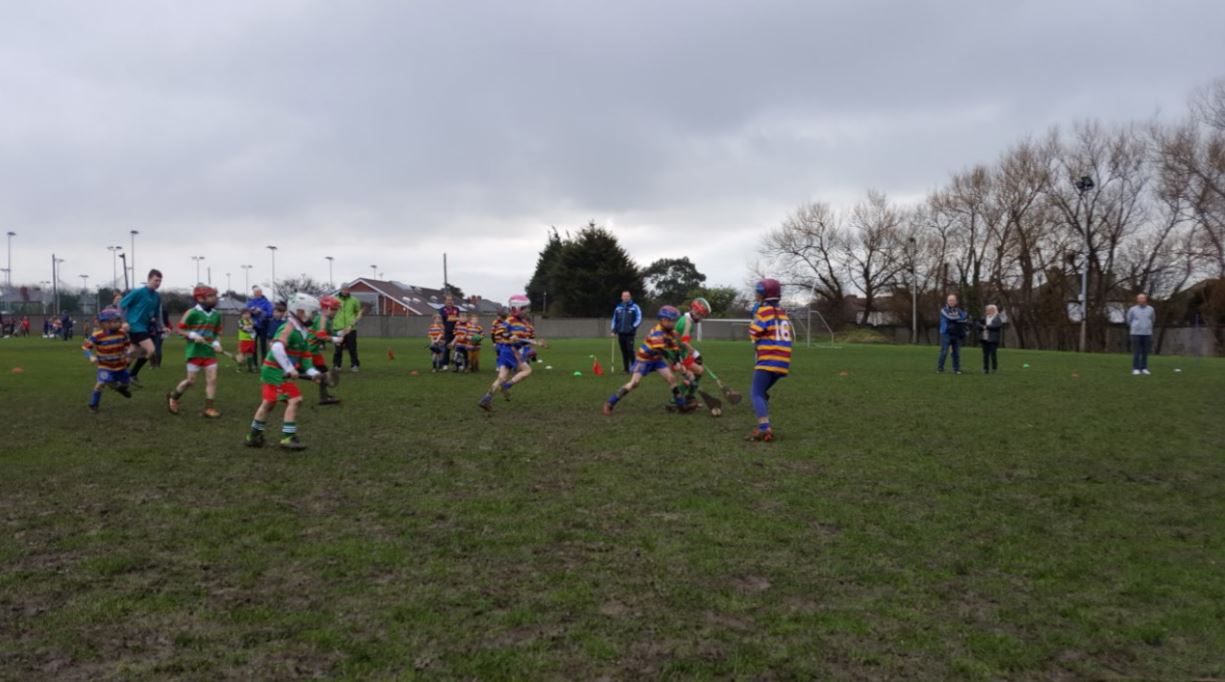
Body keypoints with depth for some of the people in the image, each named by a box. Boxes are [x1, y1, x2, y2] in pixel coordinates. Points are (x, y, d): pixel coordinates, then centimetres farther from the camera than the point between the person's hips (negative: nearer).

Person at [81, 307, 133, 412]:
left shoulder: (122, 333, -11)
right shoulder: (97, 336, -23)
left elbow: (128, 344, 6)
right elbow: (85, 346, -16)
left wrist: (127, 353, -10)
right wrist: (91, 357, -28)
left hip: (120, 364, 4)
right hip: (105, 365, -4)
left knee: (124, 383, 18)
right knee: (101, 383, -22)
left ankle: (121, 388, 57)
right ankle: (93, 404, -3)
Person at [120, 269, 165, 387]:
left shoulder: (157, 297, 7)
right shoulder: (138, 292, -11)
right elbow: (121, 305, -7)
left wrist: (154, 319, 0)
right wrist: (124, 322, -12)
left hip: (145, 327, 8)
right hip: (135, 326, -8)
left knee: (141, 354, 14)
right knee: (151, 350, -19)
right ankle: (133, 374, -2)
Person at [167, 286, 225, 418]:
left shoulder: (216, 315, 6)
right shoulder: (192, 313, -11)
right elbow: (180, 329, -5)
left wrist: (216, 343, -1)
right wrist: (193, 335, -19)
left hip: (210, 352, 5)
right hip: (194, 351, -5)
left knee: (212, 379, -3)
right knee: (191, 381, 1)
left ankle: (209, 408, 3)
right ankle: (173, 397, 29)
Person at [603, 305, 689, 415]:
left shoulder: (672, 332, -4)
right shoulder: (657, 333, -29)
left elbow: (675, 349, -4)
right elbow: (662, 350, -39)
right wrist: (674, 362, -44)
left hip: (657, 359, 7)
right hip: (643, 359, -7)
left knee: (672, 378, -3)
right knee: (634, 383, -17)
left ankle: (682, 404, 9)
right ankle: (610, 403, -10)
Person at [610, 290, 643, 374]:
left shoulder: (634, 307, 1)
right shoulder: (618, 307, 14)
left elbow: (639, 319, -3)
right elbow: (614, 319, 20)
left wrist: (633, 327, -14)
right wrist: (613, 330, 11)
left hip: (630, 333, -4)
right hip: (620, 333, 5)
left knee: (630, 350, -13)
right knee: (624, 352, 7)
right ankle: (626, 369, 13)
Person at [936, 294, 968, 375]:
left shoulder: (959, 311, 11)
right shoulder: (944, 310, 0)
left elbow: (964, 320, 2)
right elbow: (950, 317, -14)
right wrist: (960, 318, -5)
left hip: (956, 335, 4)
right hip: (946, 334, -4)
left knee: (956, 353, 5)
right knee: (944, 352, -8)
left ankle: (956, 369, 11)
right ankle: (940, 368, -3)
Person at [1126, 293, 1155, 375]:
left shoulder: (1151, 309, 3)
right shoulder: (1132, 309, -3)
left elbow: (1153, 319, 21)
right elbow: (1129, 320, 13)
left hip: (1147, 333, 2)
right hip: (1136, 333, -2)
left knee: (1145, 352, 4)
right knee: (1136, 352, -4)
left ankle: (1144, 369, 11)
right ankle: (1135, 369, 0)